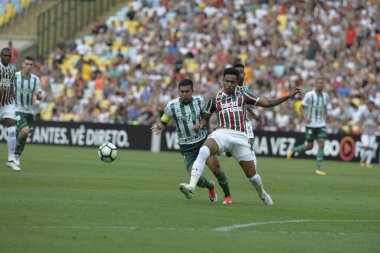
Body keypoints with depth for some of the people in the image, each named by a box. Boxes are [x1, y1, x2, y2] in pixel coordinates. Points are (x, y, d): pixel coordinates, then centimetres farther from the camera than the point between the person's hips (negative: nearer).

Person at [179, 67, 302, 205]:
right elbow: (206, 118, 24)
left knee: (251, 174, 3)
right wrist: (200, 124, 0)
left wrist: (289, 95, 10)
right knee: (203, 151, -33)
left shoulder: (242, 95, 13)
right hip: (221, 134, 0)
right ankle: (191, 186, -43)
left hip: (240, 137, 1)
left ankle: (262, 193, 37)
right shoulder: (215, 99, 14)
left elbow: (267, 103, 15)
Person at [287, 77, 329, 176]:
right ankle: (292, 150, 26)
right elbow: (302, 107, -7)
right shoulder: (309, 95, -11)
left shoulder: (325, 95, 6)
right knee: (309, 146, -2)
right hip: (311, 124, -4)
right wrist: (305, 117, -23)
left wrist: (325, 117, 12)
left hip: (321, 124, 4)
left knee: (321, 144, -9)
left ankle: (318, 168, -5)